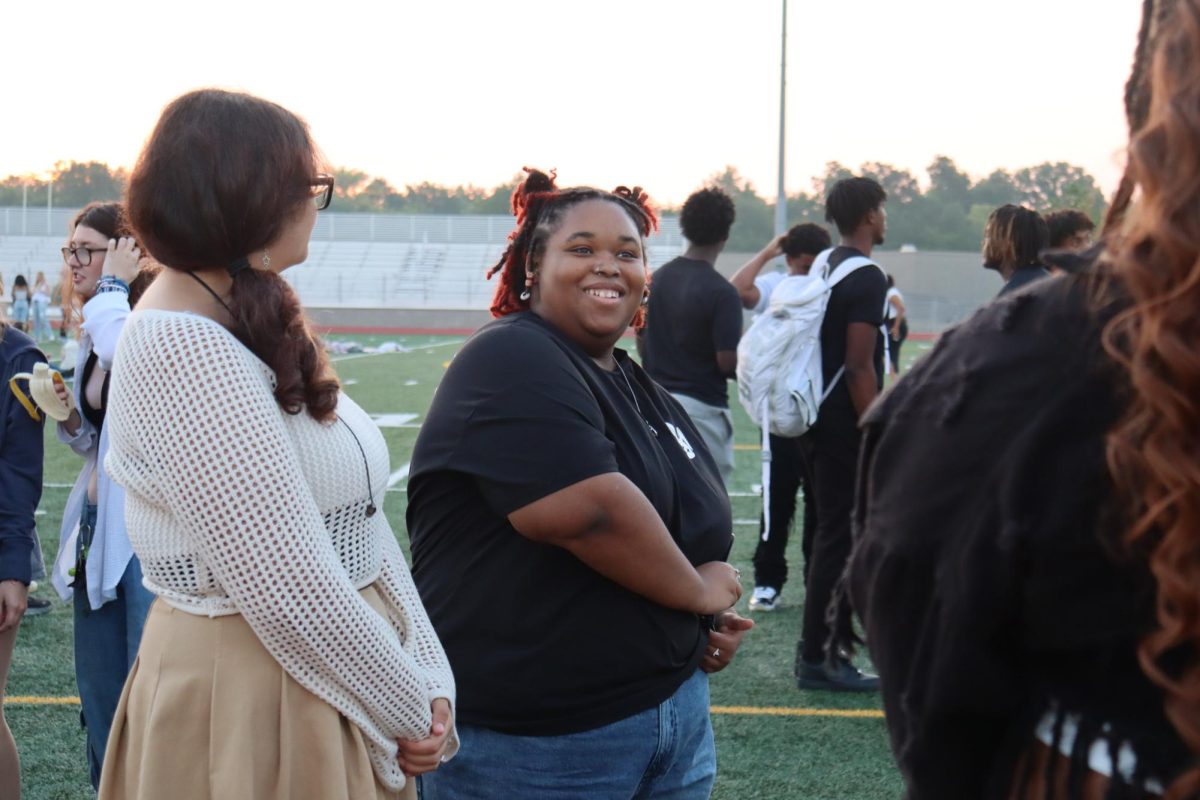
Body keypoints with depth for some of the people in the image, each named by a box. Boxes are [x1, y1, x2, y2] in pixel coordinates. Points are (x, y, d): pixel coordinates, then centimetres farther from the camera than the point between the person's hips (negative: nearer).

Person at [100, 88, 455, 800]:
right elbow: (287, 591, -24)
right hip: (248, 706, -9)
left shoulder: (250, 334, 11)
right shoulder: (181, 348, -20)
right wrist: (409, 711, -12)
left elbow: (359, 523, 7)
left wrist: (429, 680, -2)